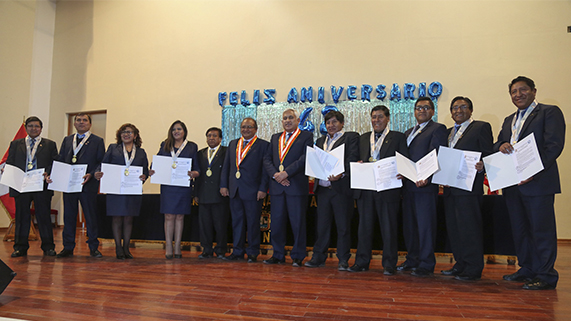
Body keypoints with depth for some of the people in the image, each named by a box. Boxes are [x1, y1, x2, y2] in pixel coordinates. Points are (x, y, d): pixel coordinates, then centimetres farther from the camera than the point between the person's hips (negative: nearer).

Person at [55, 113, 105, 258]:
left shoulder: (97, 141, 4)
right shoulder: (67, 140, 17)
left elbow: (101, 163, -2)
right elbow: (60, 160, 14)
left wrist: (91, 174, -17)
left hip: (88, 185, -4)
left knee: (91, 216, 1)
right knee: (69, 216, 9)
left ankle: (93, 248, 10)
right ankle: (68, 247, 18)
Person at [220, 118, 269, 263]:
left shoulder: (263, 145, 0)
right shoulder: (233, 144, 15)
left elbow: (265, 169, -6)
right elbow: (226, 166, 15)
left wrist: (263, 189, -12)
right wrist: (223, 185, 7)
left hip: (253, 191, -5)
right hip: (234, 191, 5)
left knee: (253, 222, 3)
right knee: (237, 221, 10)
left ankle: (252, 253, 15)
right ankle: (237, 251, 20)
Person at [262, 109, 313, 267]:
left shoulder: (306, 136, 3)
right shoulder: (275, 138, 18)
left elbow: (305, 158, -10)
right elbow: (267, 159, 11)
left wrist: (286, 173, -16)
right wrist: (275, 174, -7)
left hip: (297, 186, -4)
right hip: (276, 186, 4)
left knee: (298, 222, 0)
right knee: (277, 221, 7)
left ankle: (298, 256, 12)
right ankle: (278, 255, 19)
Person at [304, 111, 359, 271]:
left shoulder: (351, 137, 3)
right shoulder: (320, 141, 21)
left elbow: (352, 159, -11)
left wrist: (342, 174, -25)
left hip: (341, 187, -5)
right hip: (322, 188, 5)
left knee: (343, 225, 1)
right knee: (322, 224, 11)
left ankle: (343, 260, 12)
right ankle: (319, 257, 21)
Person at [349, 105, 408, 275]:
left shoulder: (398, 137, 6)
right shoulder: (363, 138, 17)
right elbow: (357, 160, 17)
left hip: (388, 189, -3)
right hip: (365, 189, 4)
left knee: (389, 227, 2)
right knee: (364, 226, 9)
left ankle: (389, 264, 13)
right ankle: (362, 262, 20)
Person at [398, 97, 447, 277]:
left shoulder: (438, 129, 0)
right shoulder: (408, 132, 23)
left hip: (425, 185, -7)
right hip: (408, 185, 7)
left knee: (425, 225, -3)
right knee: (409, 225, 12)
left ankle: (426, 264, 6)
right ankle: (412, 260, 24)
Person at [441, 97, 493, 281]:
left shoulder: (481, 127, 2)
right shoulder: (448, 132, 22)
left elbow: (488, 155, -6)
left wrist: (481, 167, -25)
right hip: (450, 187, 7)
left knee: (469, 227, -5)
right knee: (453, 228, 11)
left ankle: (474, 269, 6)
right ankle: (460, 265, 22)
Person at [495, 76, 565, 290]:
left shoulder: (550, 112, 0)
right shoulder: (509, 120, 22)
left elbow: (554, 145, -11)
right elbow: (496, 145, 17)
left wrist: (534, 172, -21)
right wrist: (501, 146, -8)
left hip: (538, 182, -7)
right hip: (512, 183, 7)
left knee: (541, 229, -2)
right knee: (519, 229, 12)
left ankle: (545, 275, 7)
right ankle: (527, 269, 24)